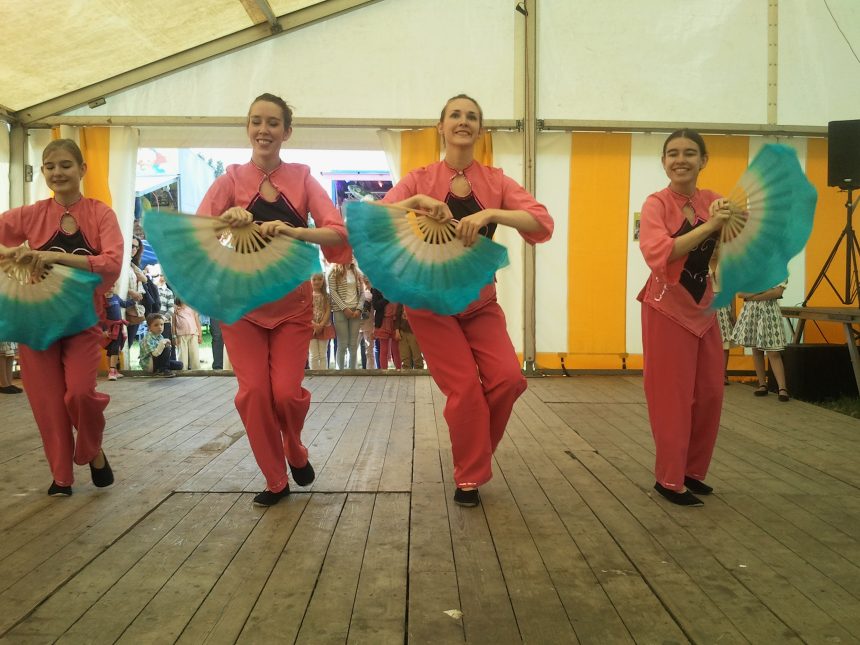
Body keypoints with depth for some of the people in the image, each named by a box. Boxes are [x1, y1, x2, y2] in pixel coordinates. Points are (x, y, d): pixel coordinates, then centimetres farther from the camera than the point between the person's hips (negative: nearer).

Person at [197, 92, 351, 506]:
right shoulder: (231, 179, 0)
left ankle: (296, 452, 27)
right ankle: (275, 480, 18)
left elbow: (337, 232, -12)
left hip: (292, 303, 0)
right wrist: (226, 219, -30)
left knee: (287, 391, -7)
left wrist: (294, 231, -30)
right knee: (253, 392, -3)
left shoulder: (302, 178, 0)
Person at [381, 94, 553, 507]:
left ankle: (476, 453, 19)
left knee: (507, 378, -11)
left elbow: (543, 223, -13)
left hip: (480, 301, 2)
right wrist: (416, 202, -26)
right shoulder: (419, 180, -1)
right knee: (464, 388, -5)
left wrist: (490, 213, -28)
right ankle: (469, 479, 18)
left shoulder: (496, 181, 2)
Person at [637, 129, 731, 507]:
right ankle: (669, 480, 12)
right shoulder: (656, 204, -11)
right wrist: (708, 226, -27)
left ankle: (691, 470, 28)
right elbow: (657, 253, -28)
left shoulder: (712, 200, 6)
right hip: (667, 309, -6)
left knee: (710, 394, 11)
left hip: (704, 308, 7)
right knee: (672, 396, -2)